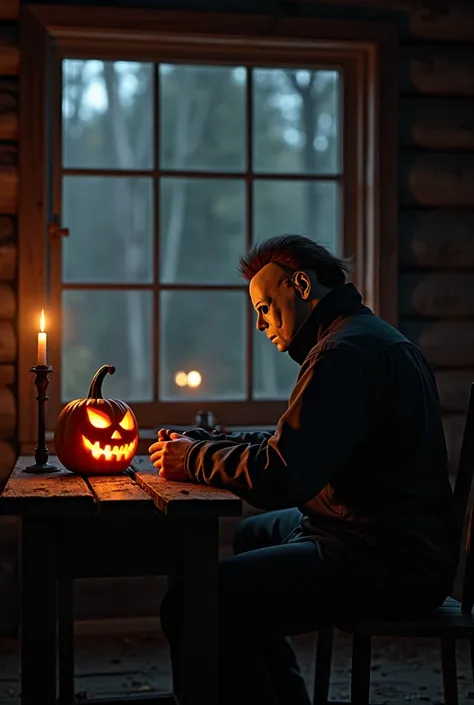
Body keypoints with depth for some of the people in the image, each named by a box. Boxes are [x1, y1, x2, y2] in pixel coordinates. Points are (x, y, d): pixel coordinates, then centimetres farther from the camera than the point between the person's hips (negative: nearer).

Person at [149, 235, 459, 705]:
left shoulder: (346, 353, -16)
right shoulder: (371, 338, 19)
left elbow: (280, 476, -25)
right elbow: (290, 447, 22)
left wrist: (195, 459, -8)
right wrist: (201, 443, 13)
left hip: (389, 566, -12)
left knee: (189, 608, -22)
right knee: (251, 535, 33)